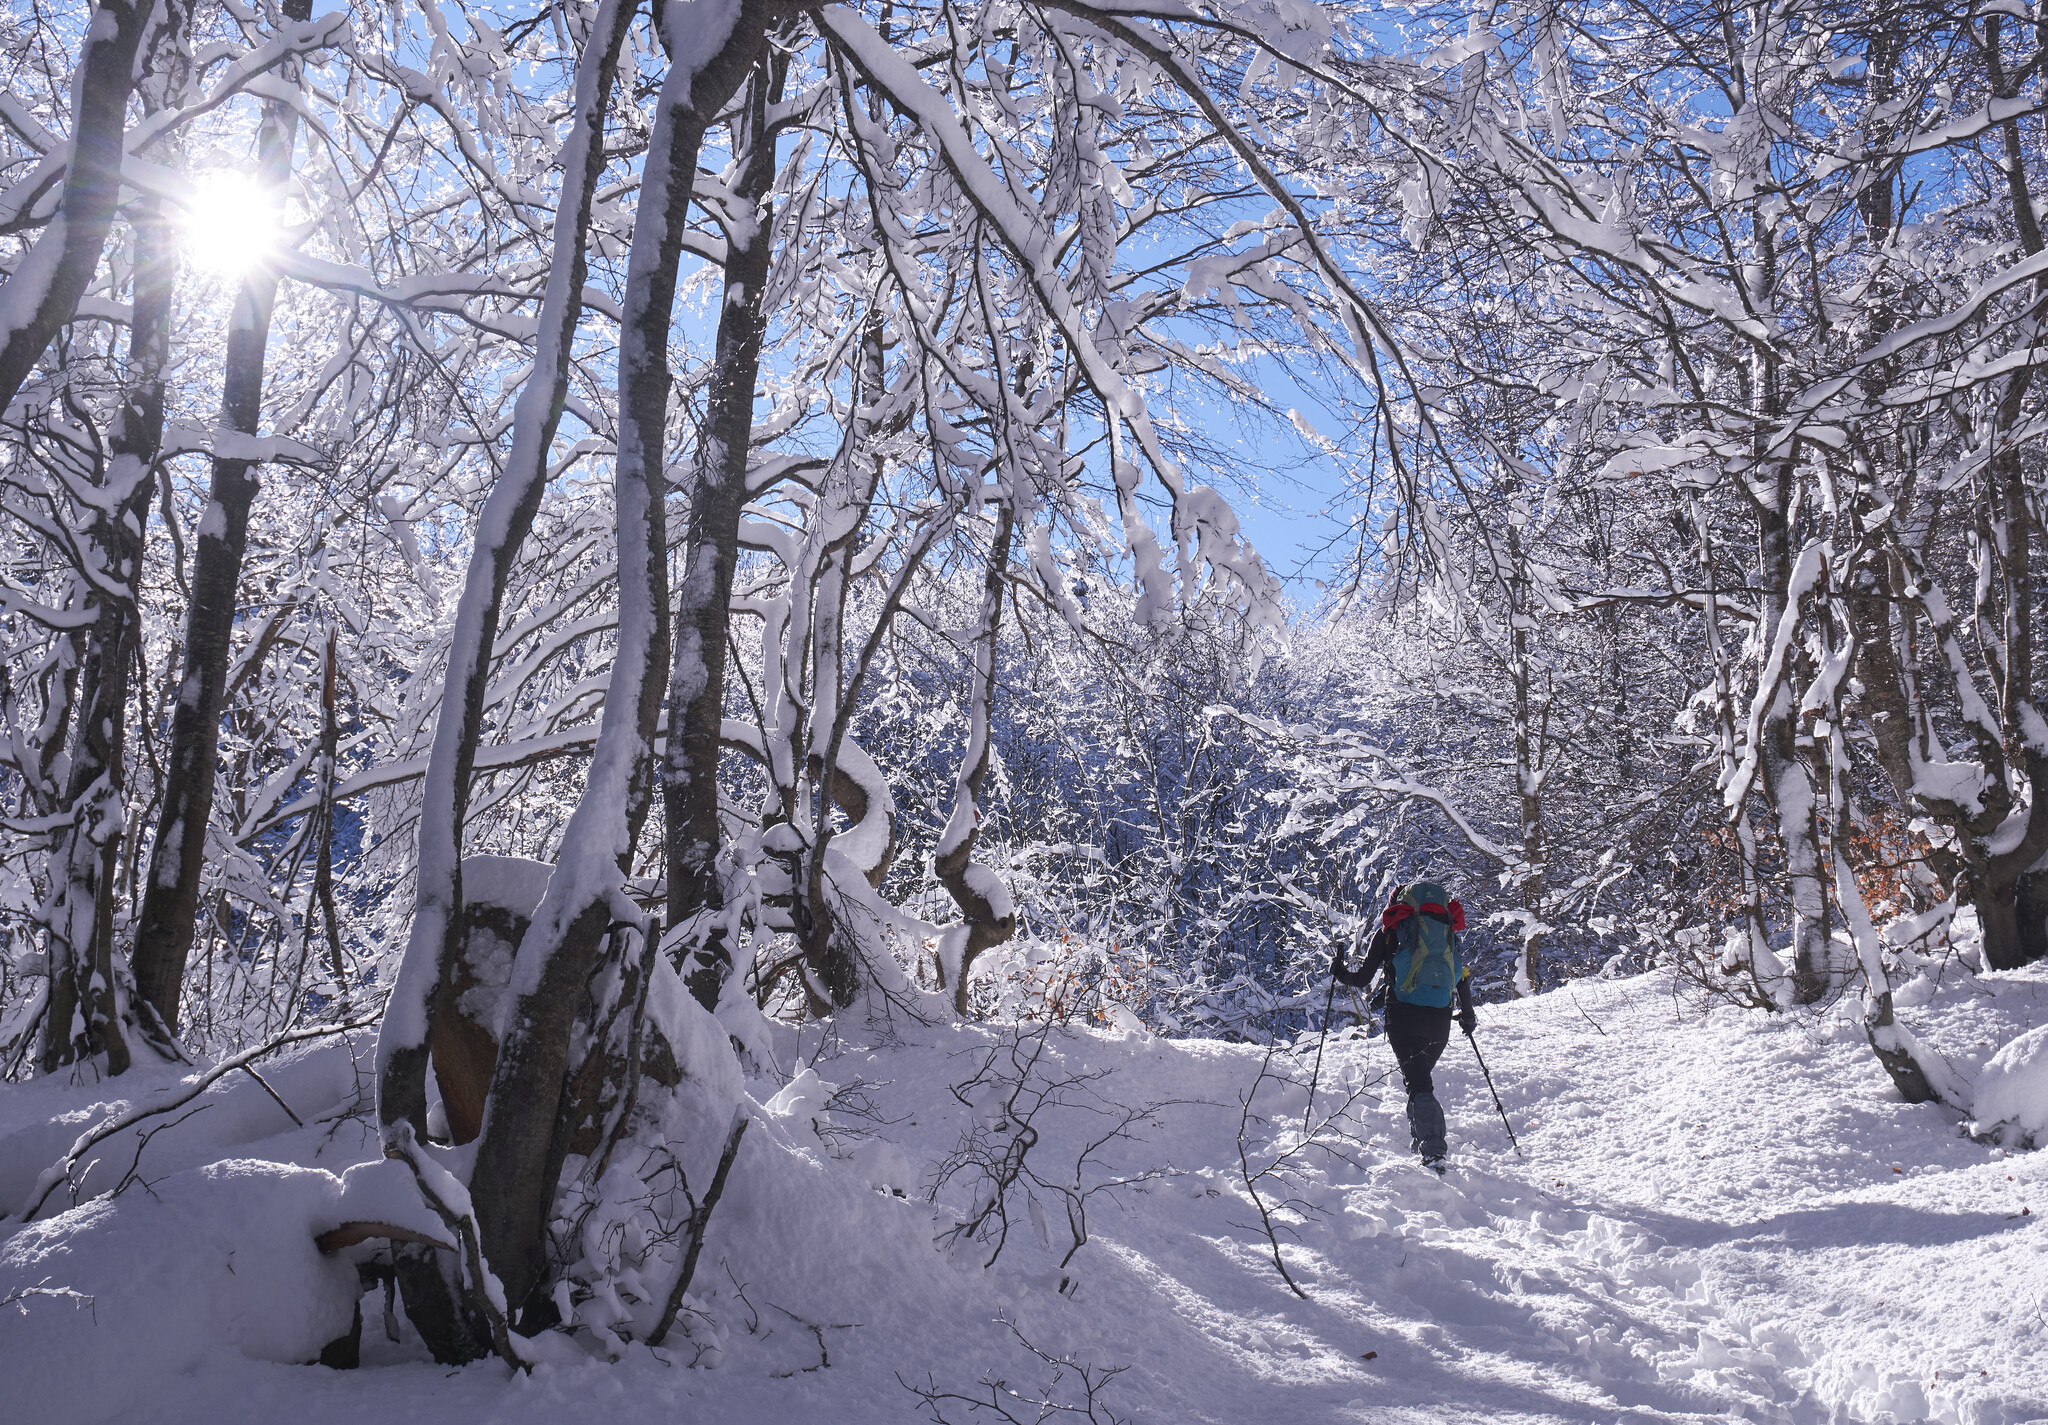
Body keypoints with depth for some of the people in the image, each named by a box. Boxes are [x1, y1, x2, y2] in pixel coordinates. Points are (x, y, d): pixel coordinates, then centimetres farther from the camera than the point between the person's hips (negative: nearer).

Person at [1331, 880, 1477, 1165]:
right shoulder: (1448, 930, 14)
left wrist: (1340, 973, 21)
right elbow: (1463, 976, 13)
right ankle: (1423, 1138, 24)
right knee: (1422, 1075, 23)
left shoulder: (1391, 930, 7)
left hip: (1403, 1015, -3)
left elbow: (1363, 978, 4)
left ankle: (1433, 1151, -16)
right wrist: (1468, 1012, 26)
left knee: (1417, 1083, -3)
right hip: (1440, 1019, 3)